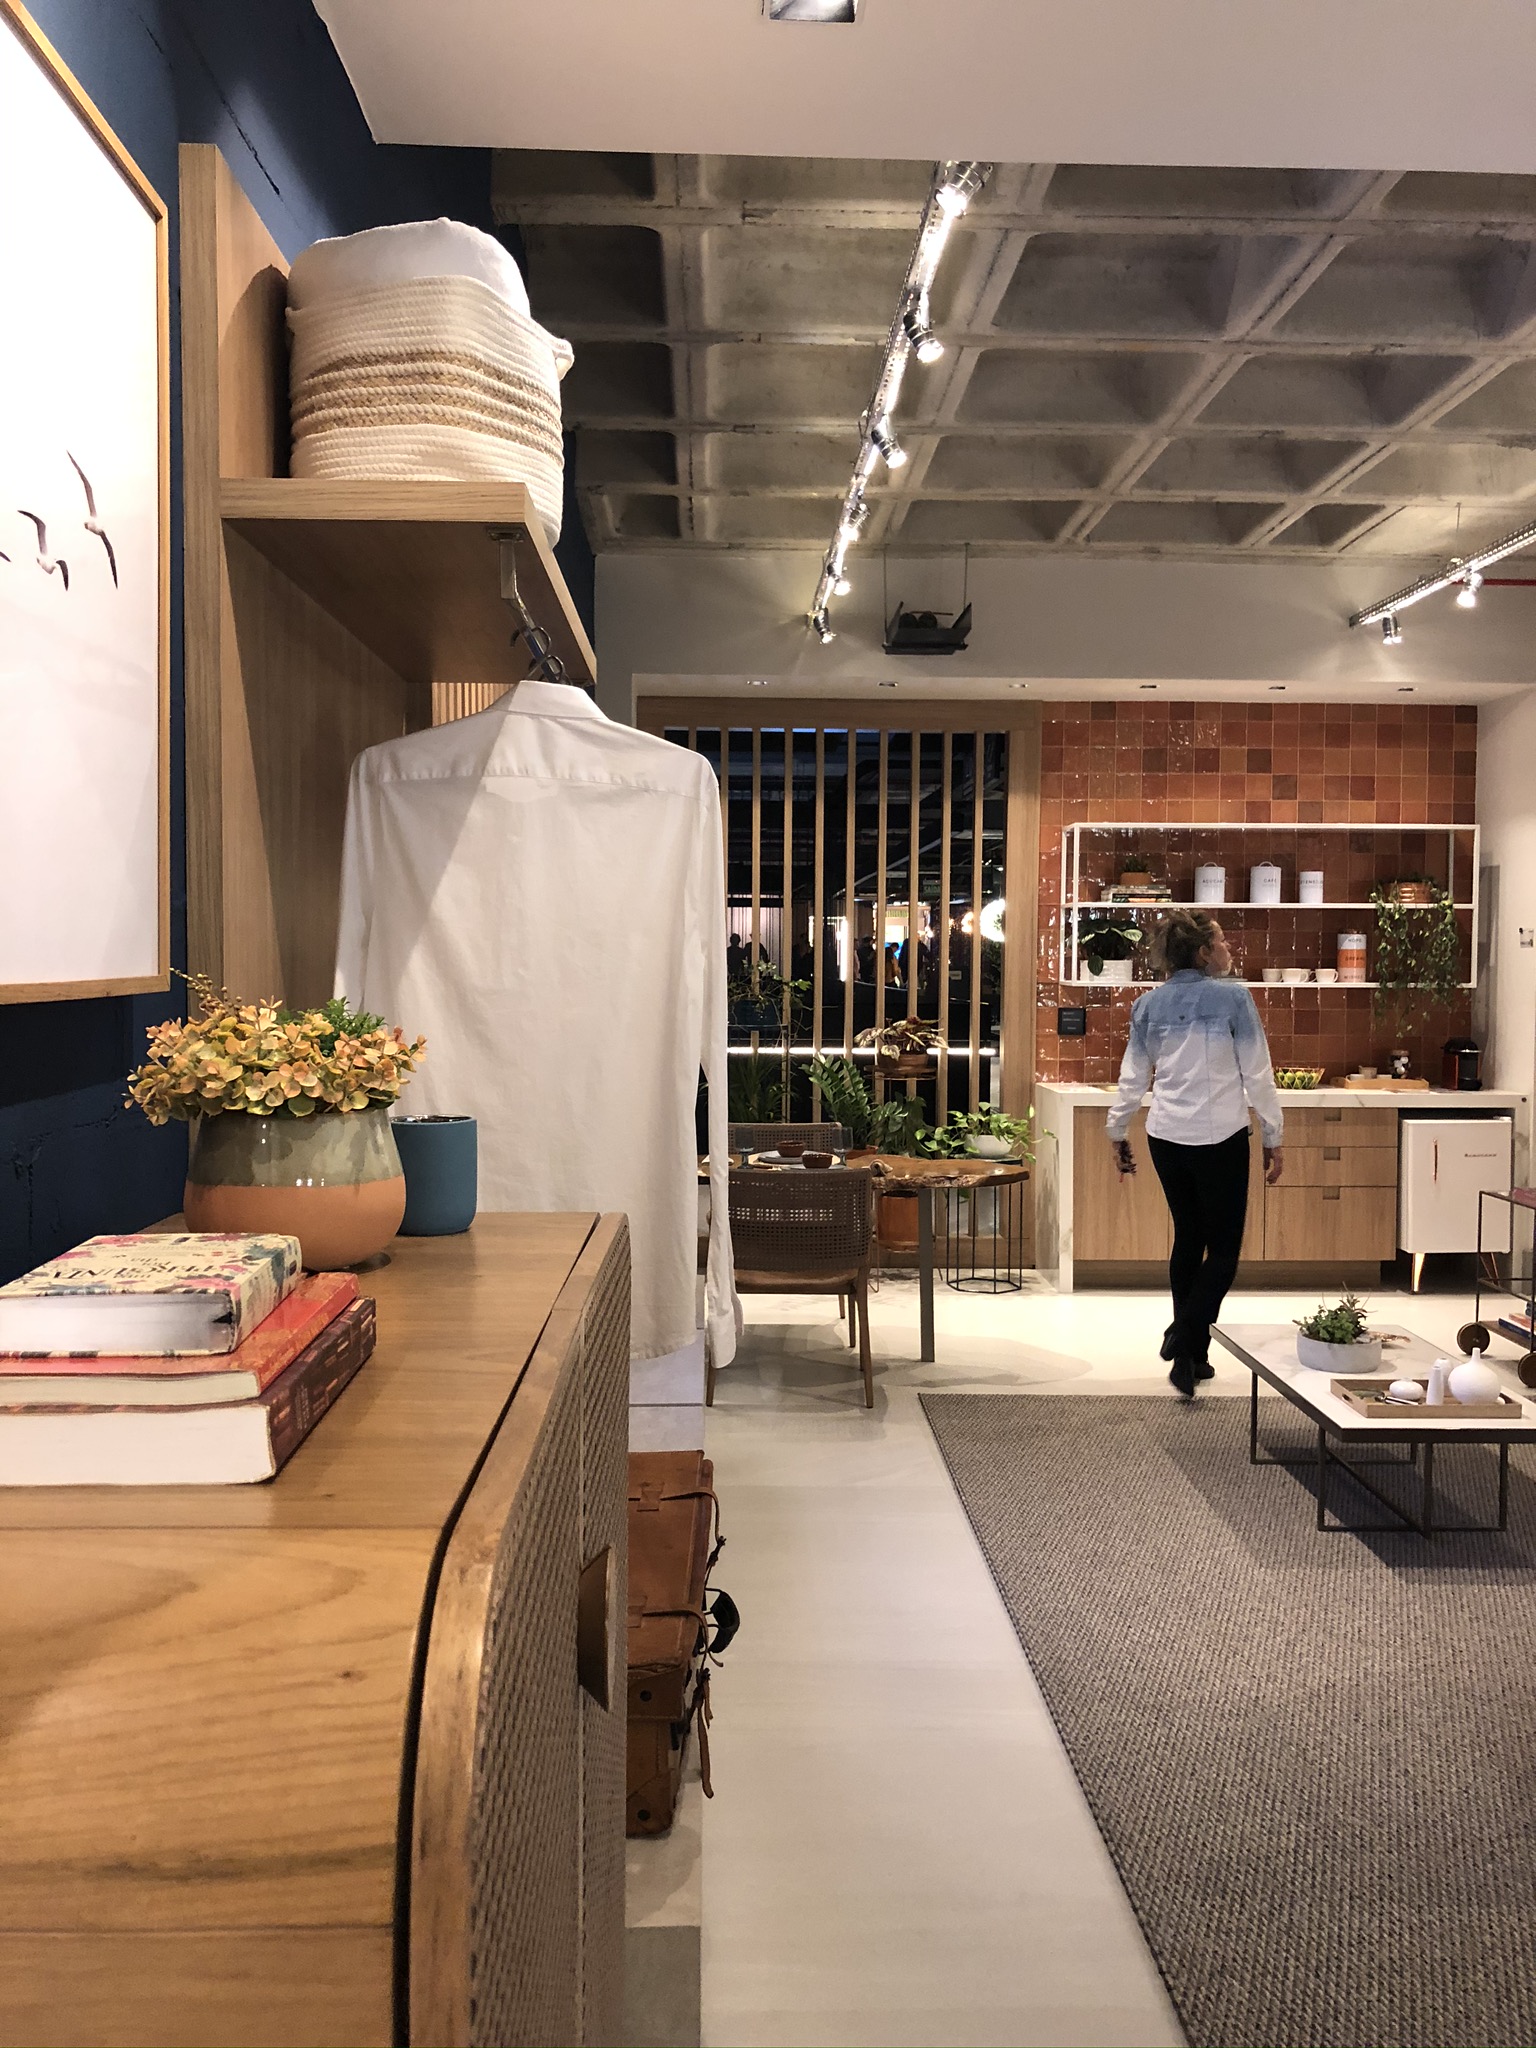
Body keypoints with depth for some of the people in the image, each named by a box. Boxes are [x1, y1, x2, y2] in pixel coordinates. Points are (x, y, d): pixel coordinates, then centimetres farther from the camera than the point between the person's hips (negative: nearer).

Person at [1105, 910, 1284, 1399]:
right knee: (1223, 1250, 5)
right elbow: (1257, 1075, -6)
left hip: (1166, 1138, 5)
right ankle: (1184, 1336, -12)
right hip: (1220, 1138, -5)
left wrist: (1118, 1134, 19)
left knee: (1188, 1239, 17)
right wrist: (1273, 1139, 2)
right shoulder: (1232, 996, -8)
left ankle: (1193, 1355, 23)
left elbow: (1132, 1078, 8)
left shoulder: (1150, 1004, 4)